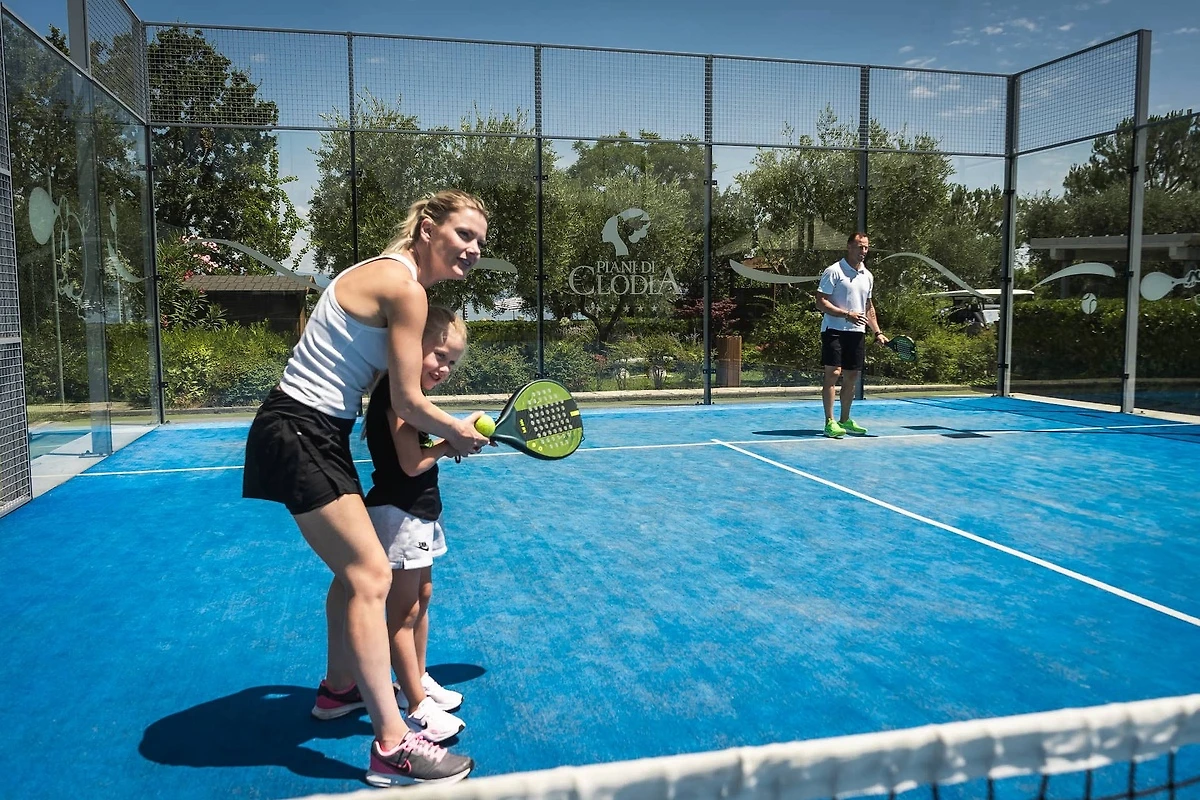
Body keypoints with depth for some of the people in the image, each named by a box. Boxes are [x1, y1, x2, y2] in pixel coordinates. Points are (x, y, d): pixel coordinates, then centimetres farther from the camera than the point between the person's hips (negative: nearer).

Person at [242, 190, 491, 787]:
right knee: (372, 576, -12)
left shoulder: (392, 275, 12)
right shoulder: (405, 287, -18)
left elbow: (391, 393, 13)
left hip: (321, 433, 11)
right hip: (299, 435, -11)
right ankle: (392, 747, -8)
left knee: (355, 566, 21)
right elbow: (408, 405, -16)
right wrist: (459, 433, 0)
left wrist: (443, 433, 8)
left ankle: (341, 686, 41)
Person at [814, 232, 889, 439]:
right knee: (833, 373, -11)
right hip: (835, 330, -7)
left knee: (852, 377, 9)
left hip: (857, 332, 7)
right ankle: (830, 422, -9)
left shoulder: (867, 276, 14)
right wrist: (847, 314, -20)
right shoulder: (833, 271, -7)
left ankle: (844, 420, 20)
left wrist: (877, 332, 14)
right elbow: (821, 302, -12)